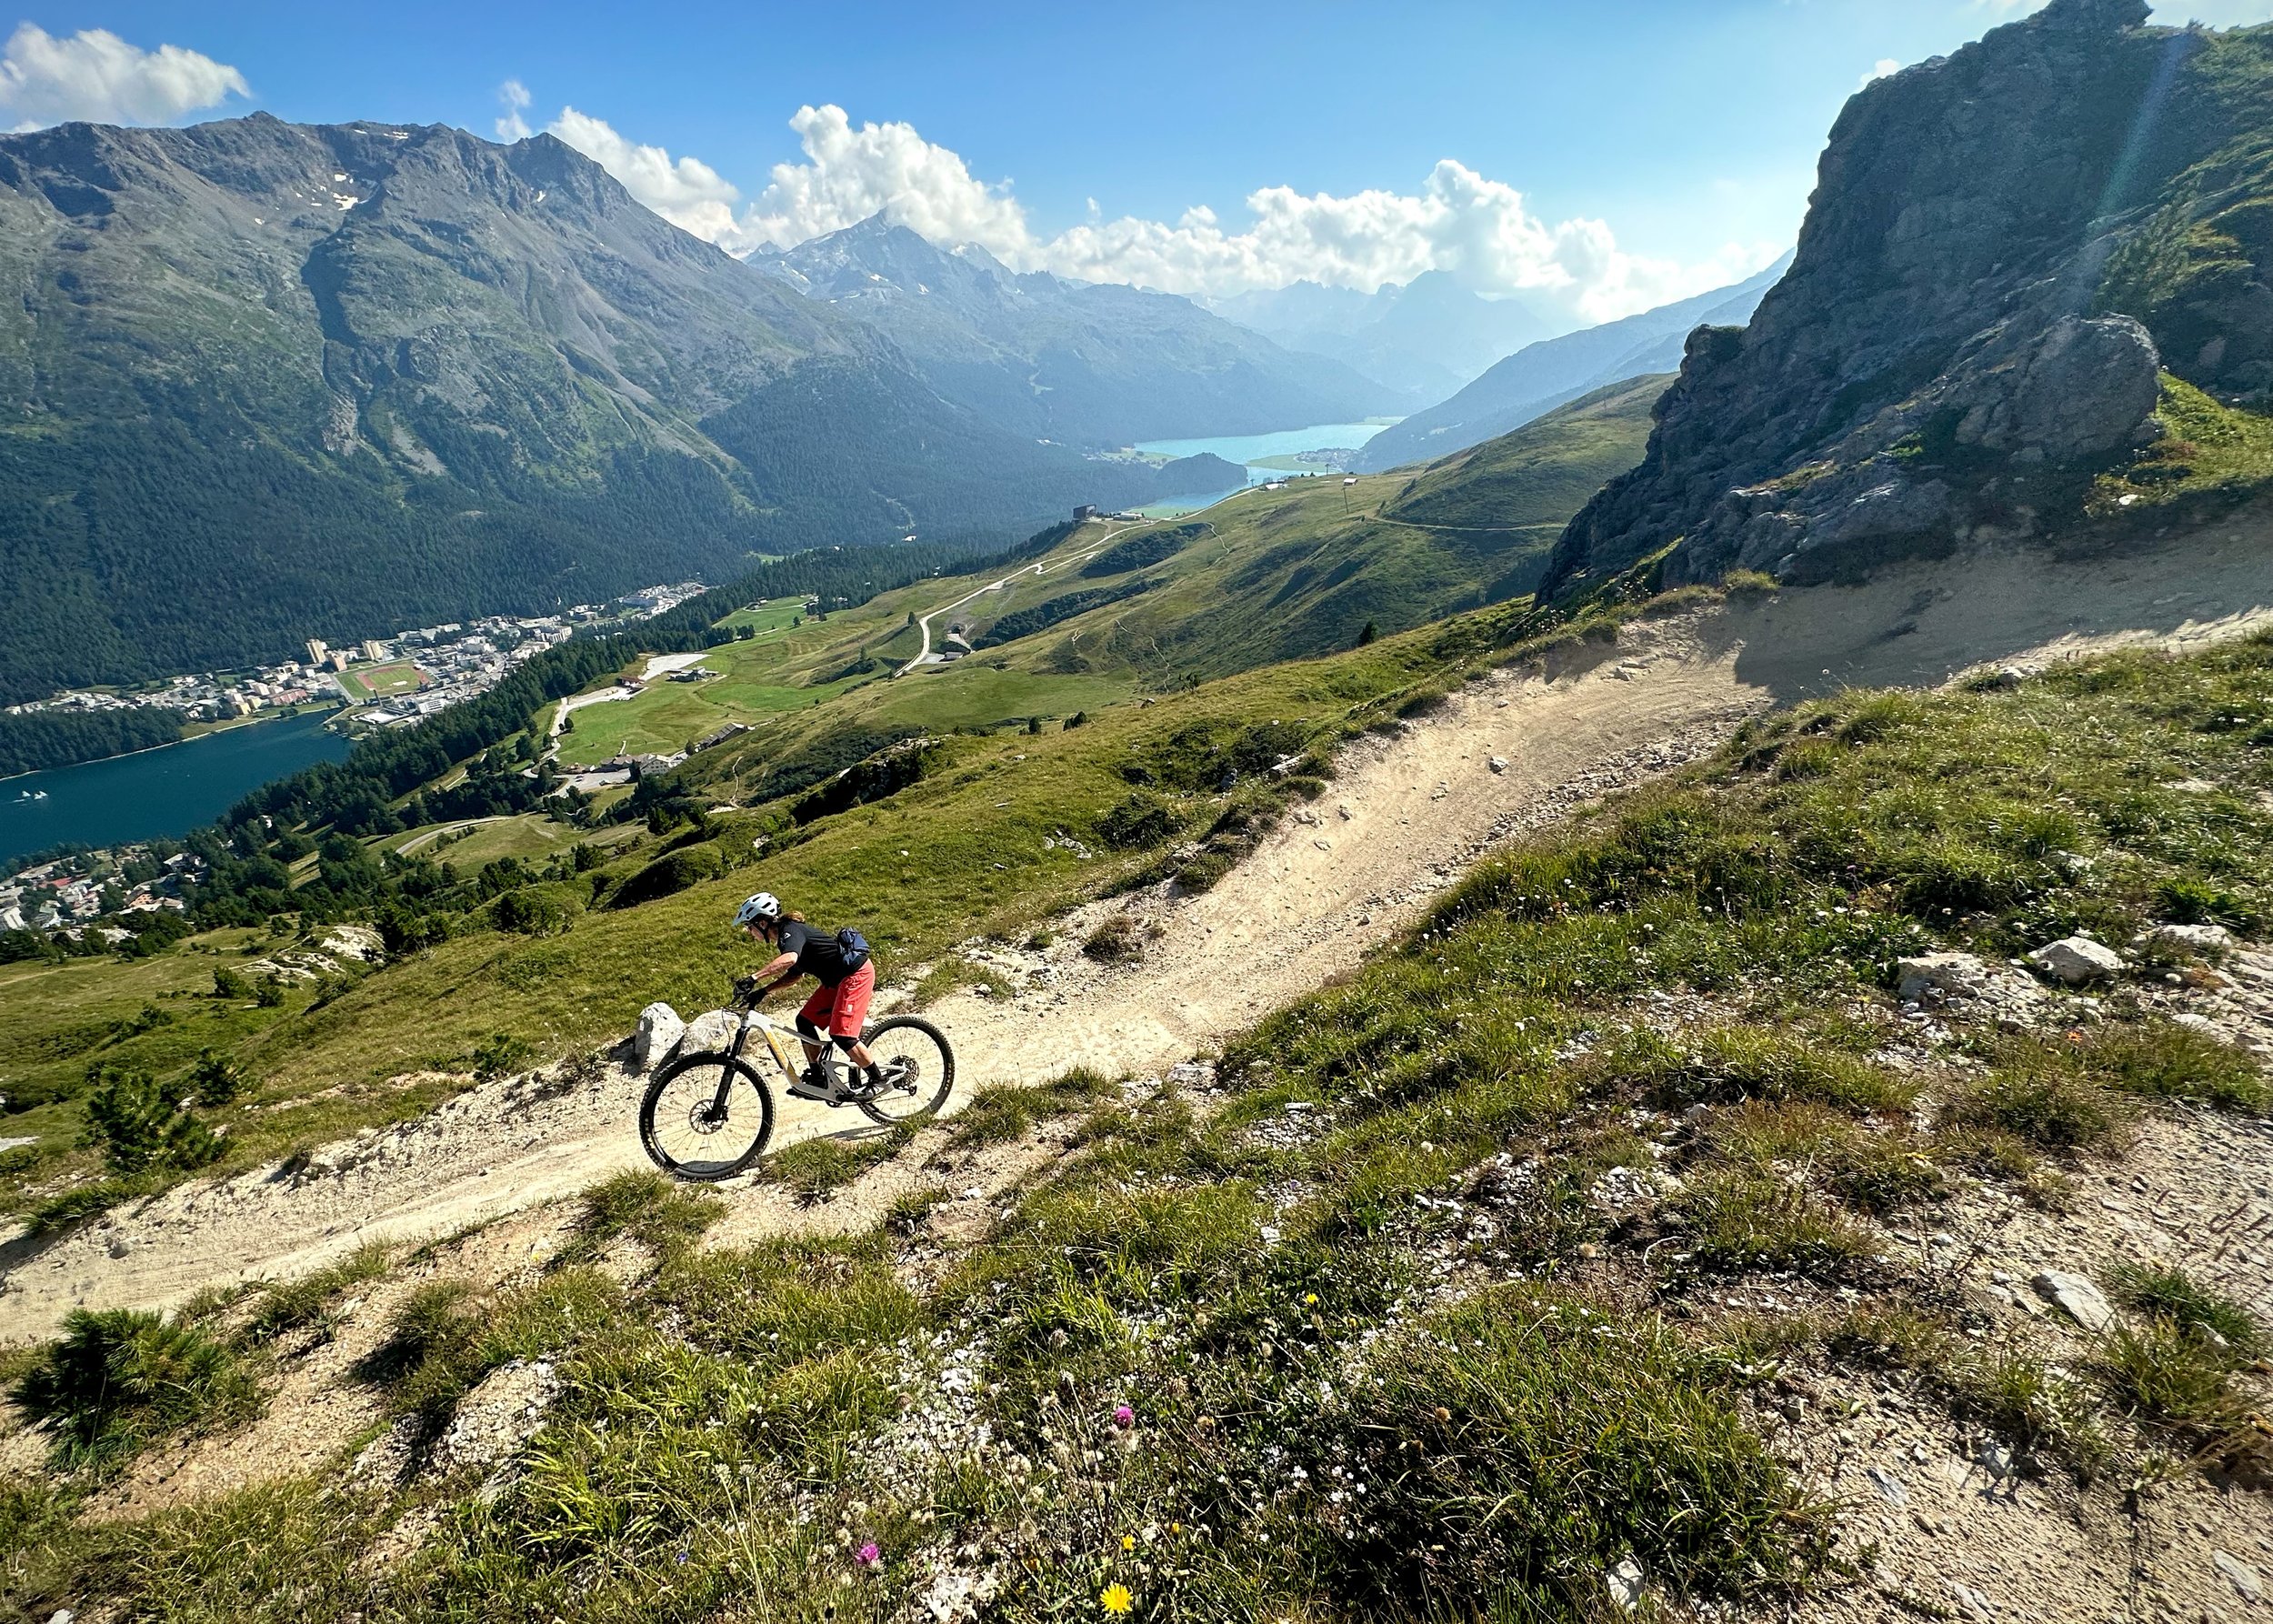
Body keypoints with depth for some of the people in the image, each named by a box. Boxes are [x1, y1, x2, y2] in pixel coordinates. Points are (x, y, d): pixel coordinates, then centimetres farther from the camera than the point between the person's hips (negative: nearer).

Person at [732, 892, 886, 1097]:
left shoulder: (790, 931, -18)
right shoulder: (788, 933, 11)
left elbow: (789, 959, -41)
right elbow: (796, 973, 19)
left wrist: (753, 979, -43)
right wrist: (764, 991, 9)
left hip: (856, 974, -10)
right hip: (838, 979, 10)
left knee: (841, 1035, -14)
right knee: (805, 1021, 9)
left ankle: (878, 1079, 0)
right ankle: (816, 1077, 19)